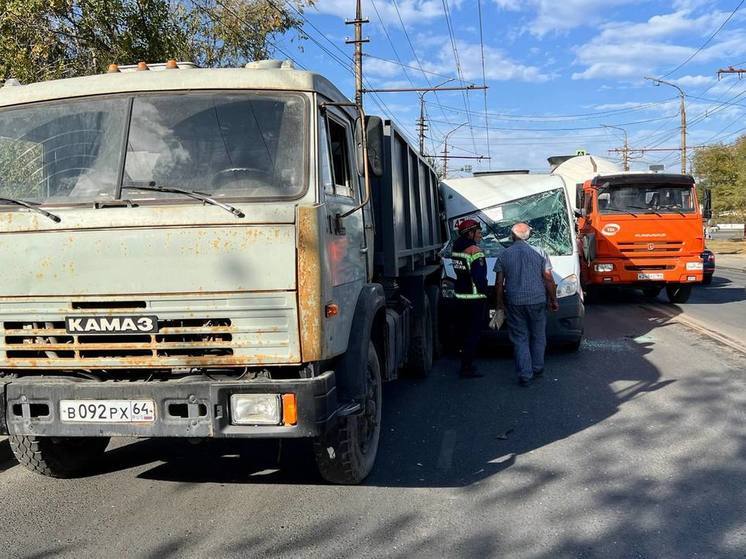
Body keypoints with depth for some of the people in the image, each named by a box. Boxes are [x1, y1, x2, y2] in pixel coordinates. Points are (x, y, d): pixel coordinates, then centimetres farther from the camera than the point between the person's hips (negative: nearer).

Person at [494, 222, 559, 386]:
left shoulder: (504, 255, 0)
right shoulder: (539, 253, -1)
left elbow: (499, 283, 1)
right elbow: (549, 280, -1)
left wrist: (500, 302, 11)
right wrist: (554, 300, 9)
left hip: (514, 303, 0)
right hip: (537, 300, 0)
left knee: (520, 339, 5)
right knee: (538, 336, 17)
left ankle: (524, 375, 1)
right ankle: (537, 369, 26)